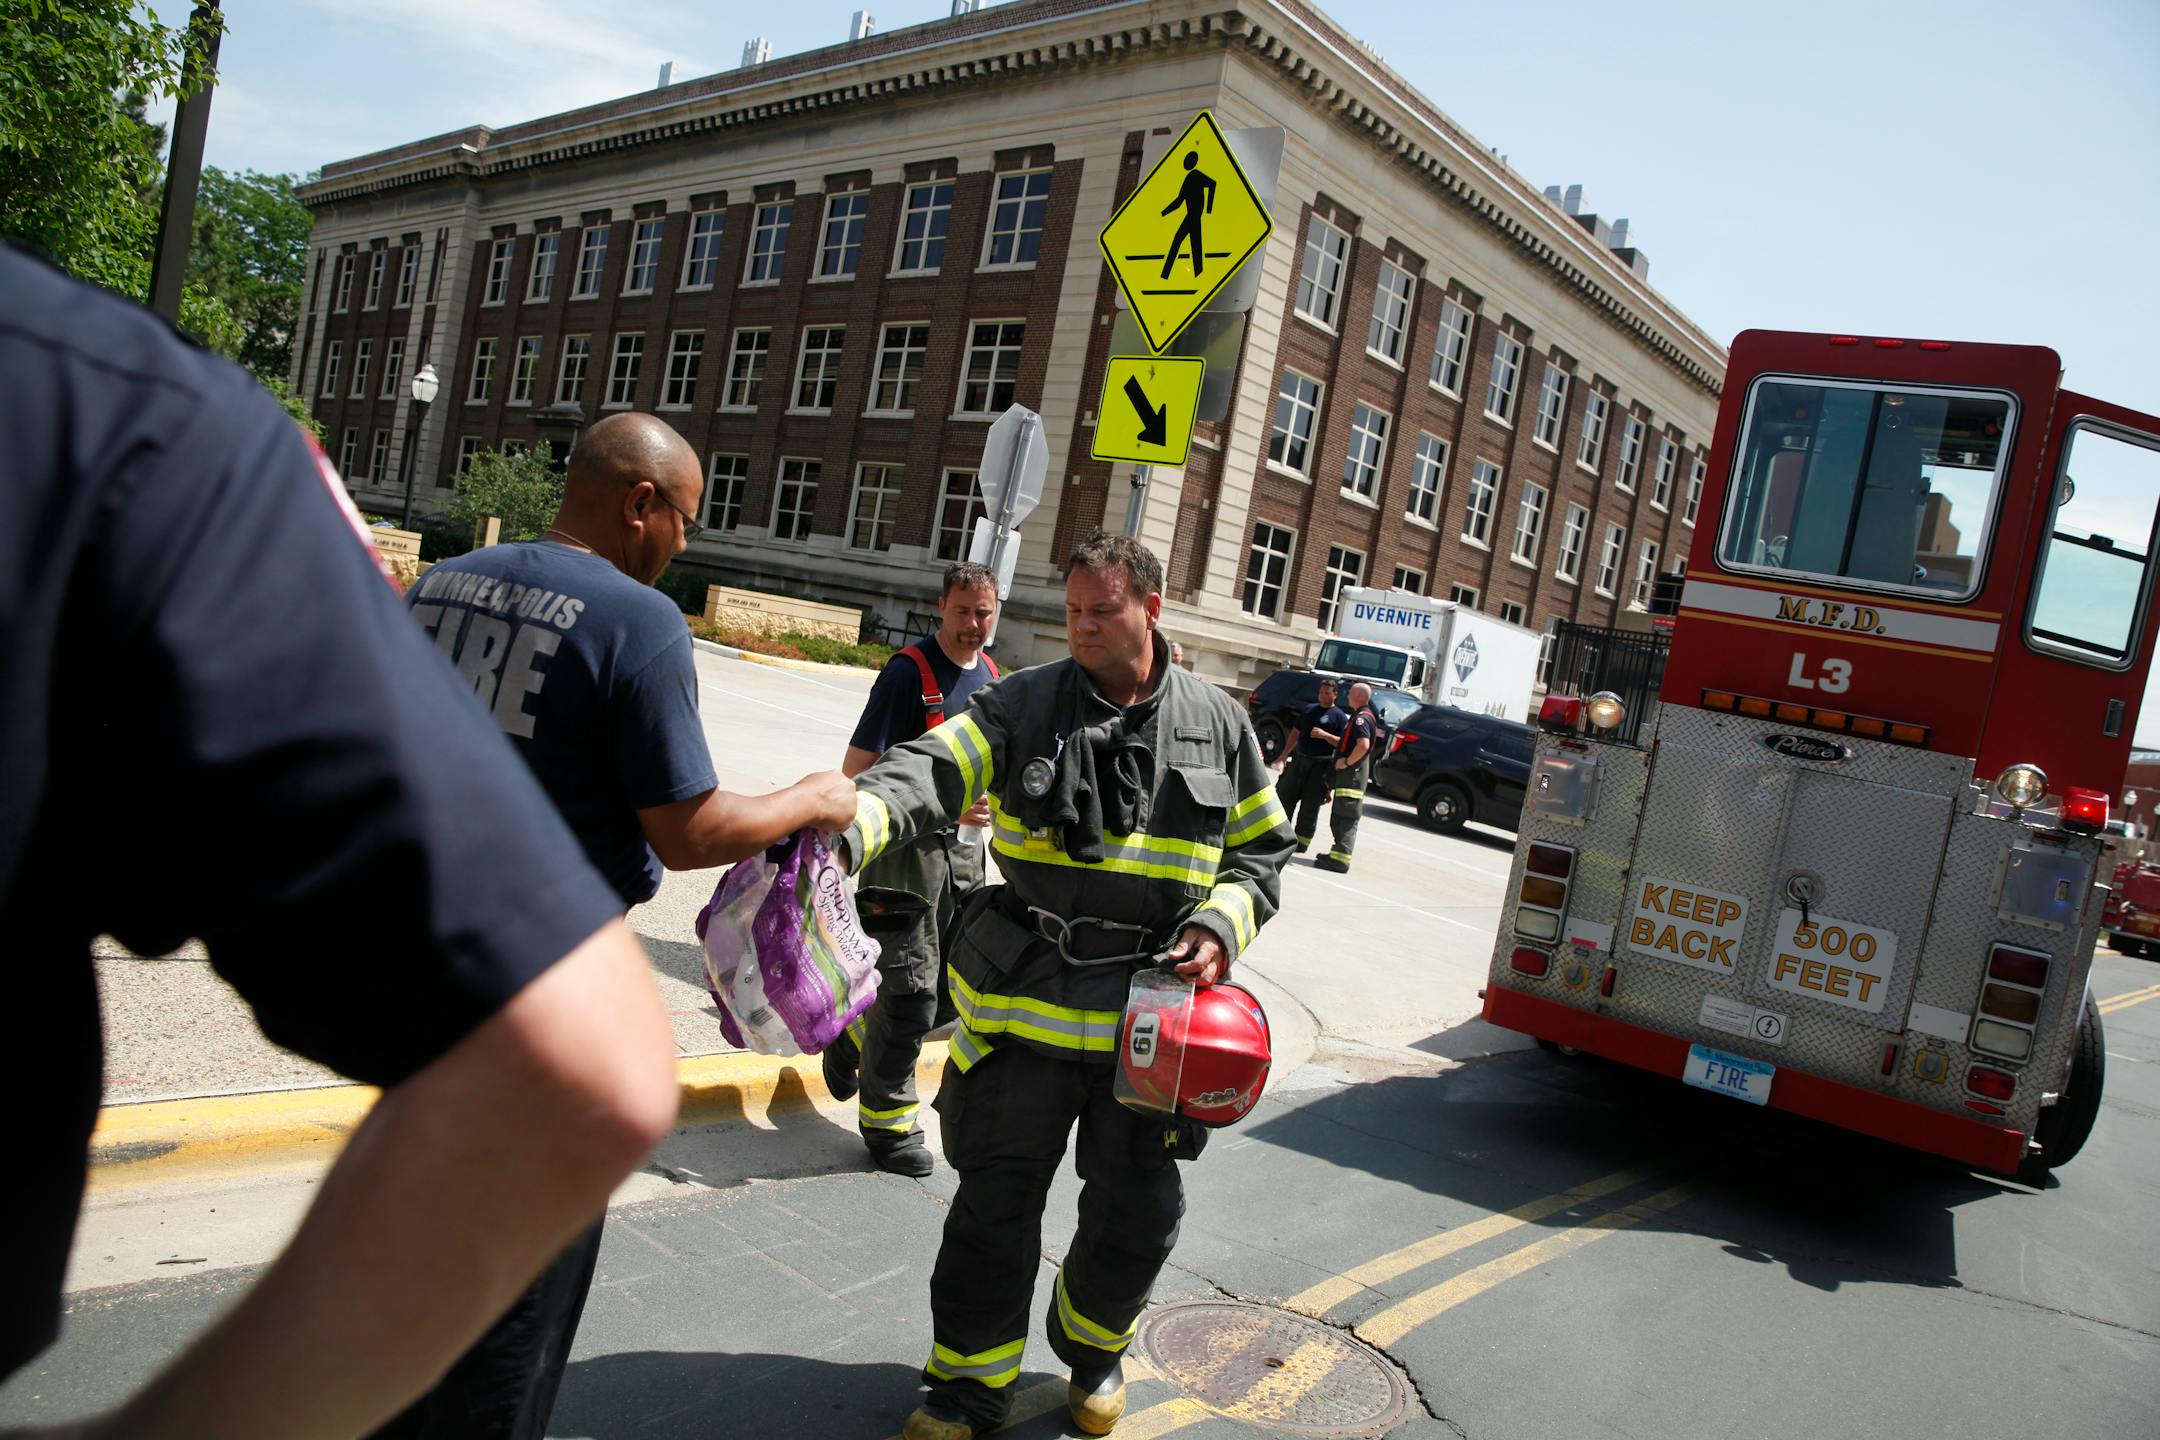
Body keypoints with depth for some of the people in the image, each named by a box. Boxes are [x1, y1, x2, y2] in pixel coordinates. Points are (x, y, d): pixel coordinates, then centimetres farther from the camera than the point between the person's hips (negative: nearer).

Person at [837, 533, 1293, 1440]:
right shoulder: (1024, 703, -2)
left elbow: (1261, 849, 12)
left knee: (1136, 1218, 15)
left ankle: (1093, 1349, 44)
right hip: (1027, 1007, -1)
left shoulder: (1216, 724, 4)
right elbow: (932, 772, -18)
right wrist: (848, 825, -38)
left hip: (1151, 1018, 2)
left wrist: (1223, 926, -7)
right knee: (996, 1205, 8)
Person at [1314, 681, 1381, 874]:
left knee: (1346, 819, -12)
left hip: (1352, 774, -11)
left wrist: (1346, 761, -21)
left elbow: (1363, 744, -30)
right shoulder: (1361, 716, 20)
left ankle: (1339, 860, -15)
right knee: (1338, 818, 17)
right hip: (1348, 775, 11)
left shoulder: (1361, 717, -14)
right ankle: (1337, 853, 26)